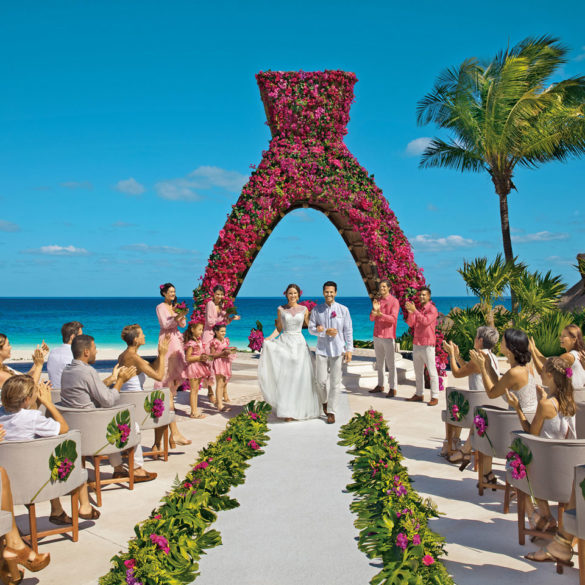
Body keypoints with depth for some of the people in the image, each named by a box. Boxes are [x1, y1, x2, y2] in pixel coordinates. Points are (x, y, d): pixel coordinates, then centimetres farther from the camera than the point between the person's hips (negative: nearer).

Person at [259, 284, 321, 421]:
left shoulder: (304, 309, 5)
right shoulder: (281, 309, 6)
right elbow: (279, 328, 7)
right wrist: (269, 338, -7)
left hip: (299, 344, 0)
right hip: (284, 343, 0)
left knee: (300, 378, -2)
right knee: (285, 378, -4)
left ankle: (300, 408, 10)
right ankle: (288, 410, 2)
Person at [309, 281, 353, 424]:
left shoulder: (343, 310, 1)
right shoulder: (316, 310, 3)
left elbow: (348, 331, 2)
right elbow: (311, 329, 4)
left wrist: (349, 349, -4)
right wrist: (325, 332, -13)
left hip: (338, 350, -1)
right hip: (322, 350, 1)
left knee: (335, 382, 1)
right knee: (321, 381, 1)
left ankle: (331, 412, 11)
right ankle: (324, 401, 30)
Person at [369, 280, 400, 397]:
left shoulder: (394, 301, -7)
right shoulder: (377, 300, 11)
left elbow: (393, 318, -17)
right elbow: (371, 318, 6)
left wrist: (380, 314, -31)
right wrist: (374, 311, -15)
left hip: (388, 336, -6)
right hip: (377, 335, 6)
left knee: (390, 363, -4)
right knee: (379, 362, 13)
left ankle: (392, 388, 0)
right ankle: (380, 385, 21)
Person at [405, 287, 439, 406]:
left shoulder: (432, 309, -6)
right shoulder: (418, 309, 16)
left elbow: (425, 321, -23)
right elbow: (411, 324, 5)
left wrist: (414, 310, -24)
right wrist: (410, 312, -10)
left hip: (427, 345, -7)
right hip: (416, 344, 7)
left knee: (432, 371, -5)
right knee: (418, 371, 12)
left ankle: (435, 397, -2)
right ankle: (419, 394, 21)